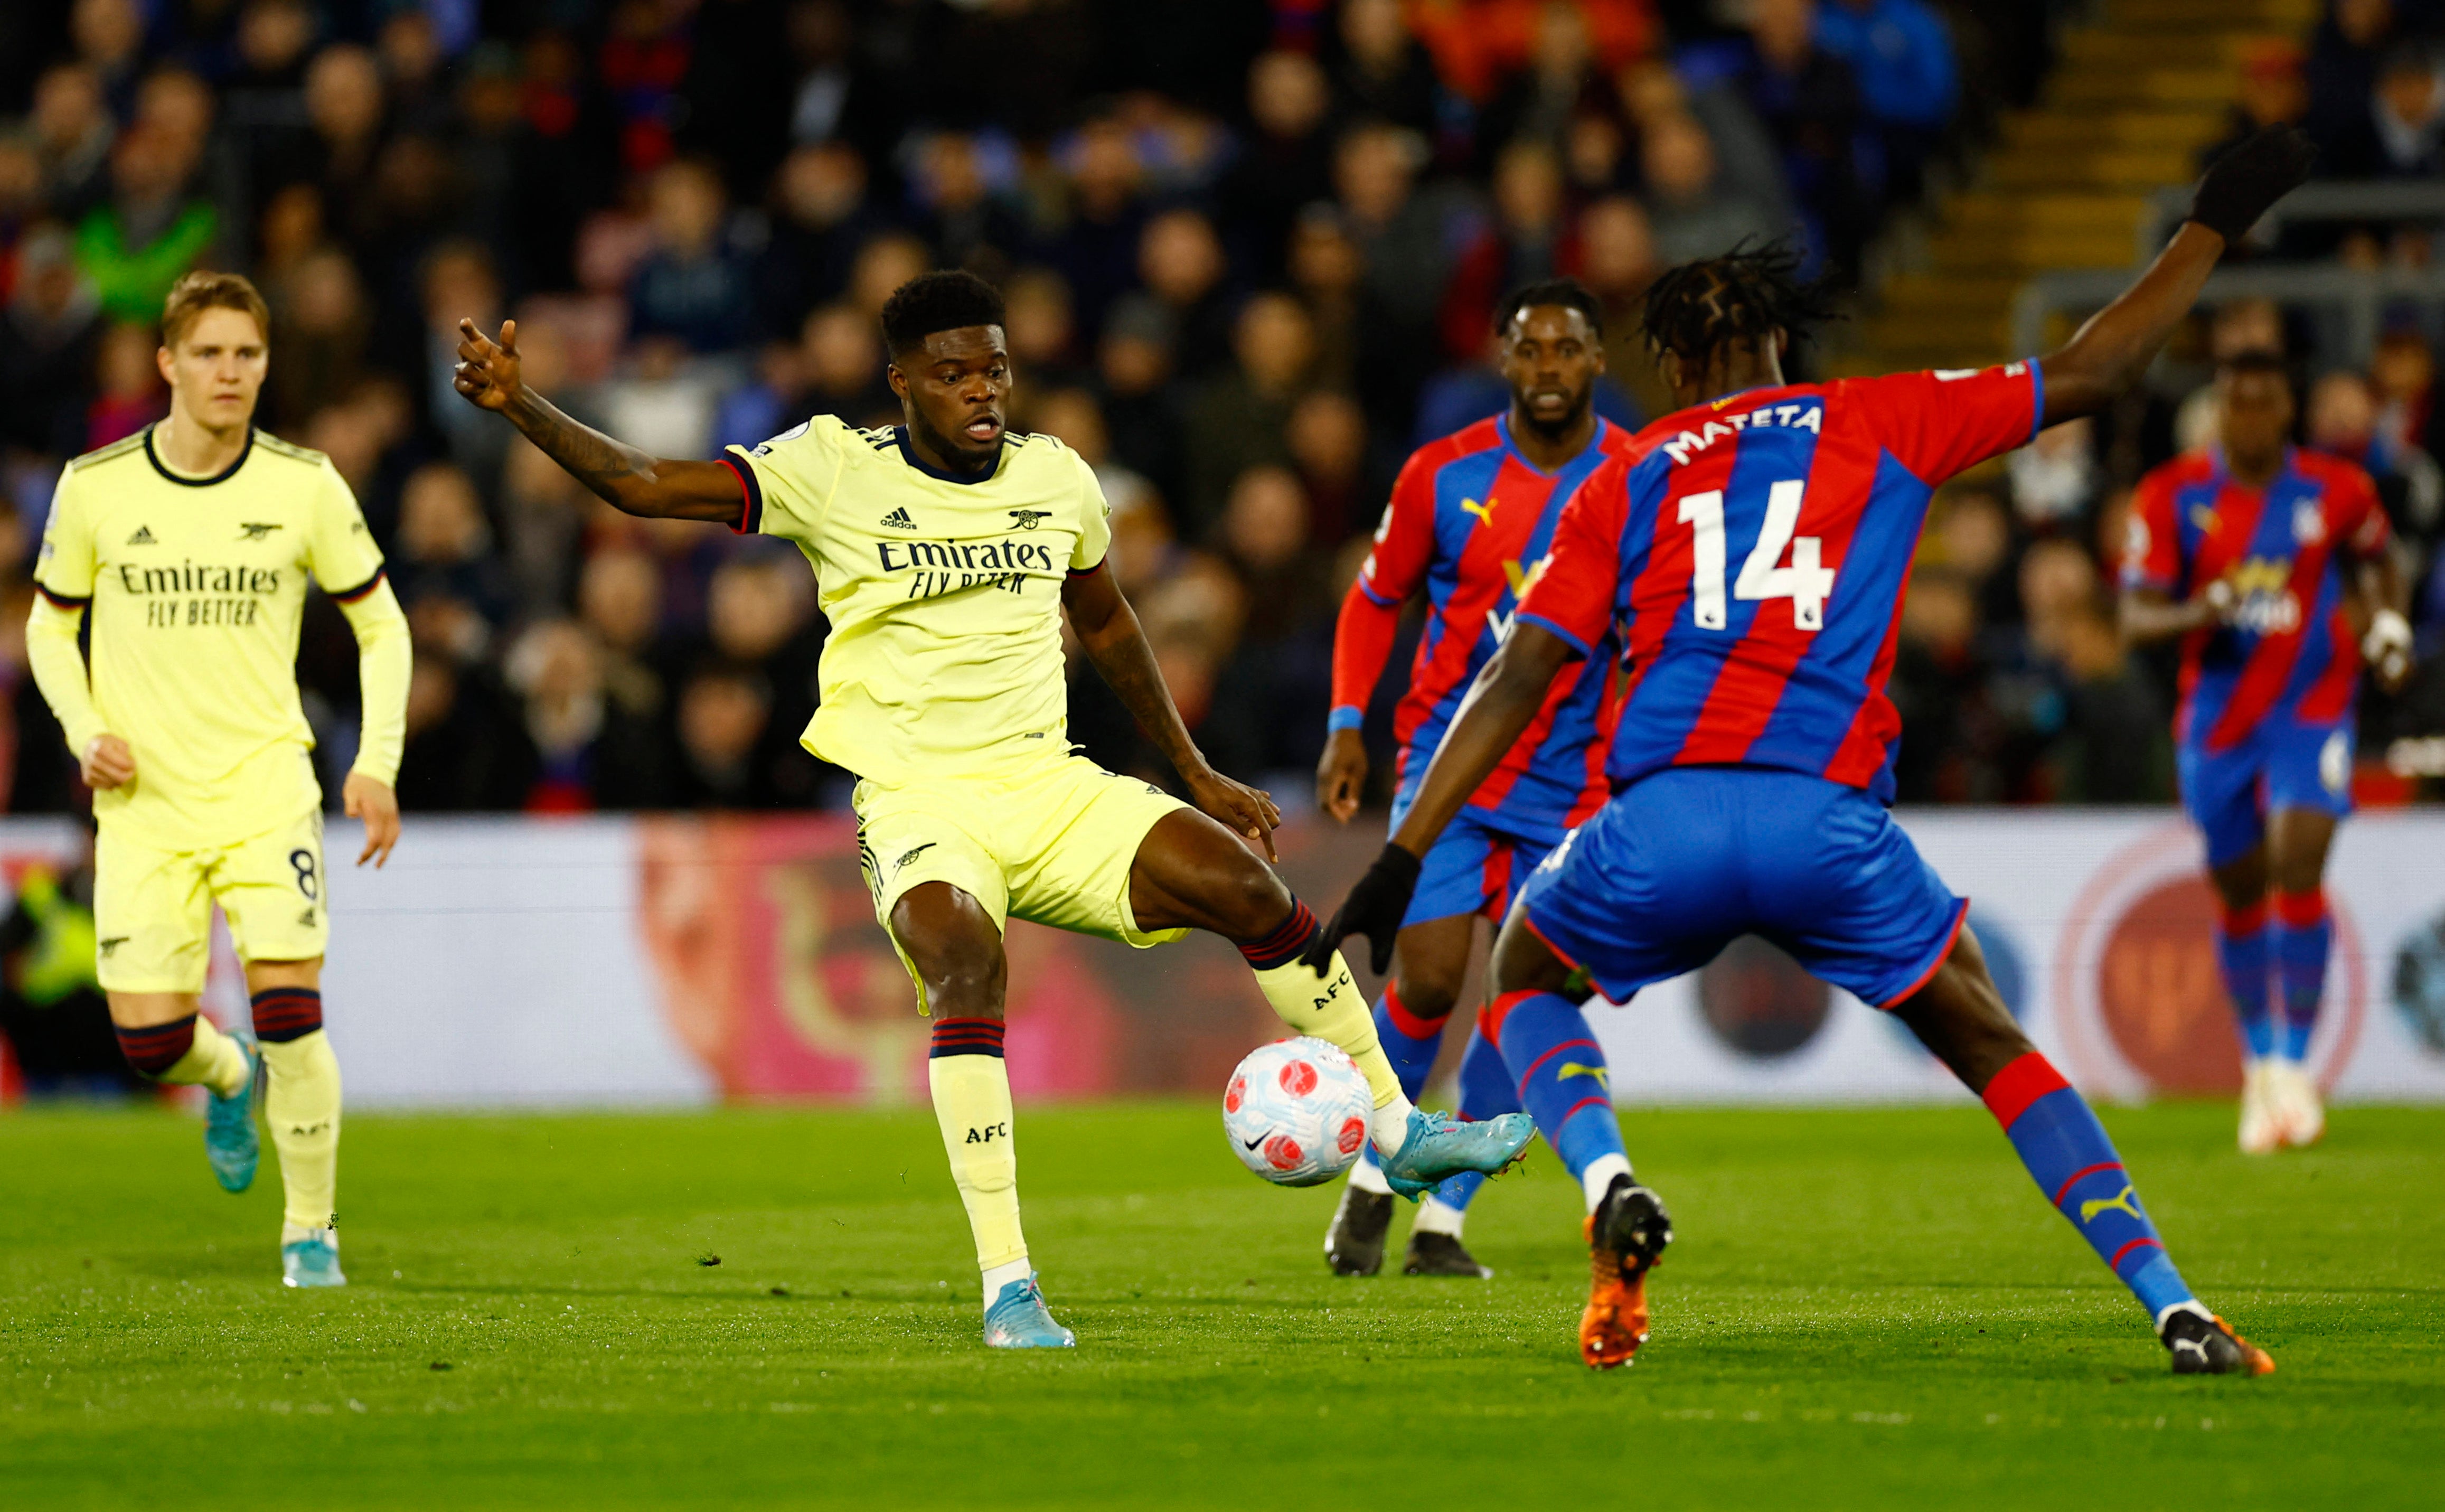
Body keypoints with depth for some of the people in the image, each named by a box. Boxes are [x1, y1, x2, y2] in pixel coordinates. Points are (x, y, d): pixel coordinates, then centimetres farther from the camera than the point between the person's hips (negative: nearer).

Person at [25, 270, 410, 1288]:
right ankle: (229, 1077, 32)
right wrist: (86, 732, -5)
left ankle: (310, 1229, 3)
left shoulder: (305, 485, -3)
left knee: (289, 1006, -15)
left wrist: (377, 764, -3)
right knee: (151, 1038, -6)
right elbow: (50, 627, 12)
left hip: (265, 784, -1)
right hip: (143, 798, 1)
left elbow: (381, 624, 7)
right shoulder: (97, 487, -2)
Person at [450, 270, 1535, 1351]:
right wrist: (521, 408, -25)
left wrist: (1195, 775, 28)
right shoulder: (836, 472, -5)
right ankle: (1007, 1288, -30)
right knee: (967, 968, -33)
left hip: (1048, 788, 4)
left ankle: (1399, 1131, 8)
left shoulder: (1056, 479, 7)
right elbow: (643, 487, -11)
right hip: (917, 804, -4)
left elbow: (1104, 622, 24)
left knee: (1247, 888, -13)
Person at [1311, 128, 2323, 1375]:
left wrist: (1402, 861, 12)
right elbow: (2089, 374, 20)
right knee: (1992, 1048, 18)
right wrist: (2215, 224, 31)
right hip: (1833, 826, 0)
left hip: (1660, 825, 0)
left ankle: (1616, 1197, 1)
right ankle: (2175, 1310, 4)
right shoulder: (1879, 424, 16)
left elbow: (1516, 679, 11)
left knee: (1526, 981, 29)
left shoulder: (1624, 480, 18)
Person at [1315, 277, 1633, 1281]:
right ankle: (1372, 1179, 15)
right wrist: (1346, 725, -1)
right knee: (1429, 980, -10)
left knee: (1532, 994, -7)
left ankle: (1441, 1223, 6)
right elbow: (1375, 601, 9)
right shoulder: (1444, 475, -5)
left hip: (1570, 778, 1)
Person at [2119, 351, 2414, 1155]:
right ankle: (2258, 1061, 29)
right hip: (2218, 717, 1)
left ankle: (2294, 1063, -11)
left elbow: (2378, 562, 17)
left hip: (2312, 707, -1)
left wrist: (2390, 623, -1)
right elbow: (2136, 614, -7)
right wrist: (2198, 613, -27)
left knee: (2298, 867, -19)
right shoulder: (2172, 496, -6)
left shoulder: (2336, 490, -4)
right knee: (2239, 892, 9)